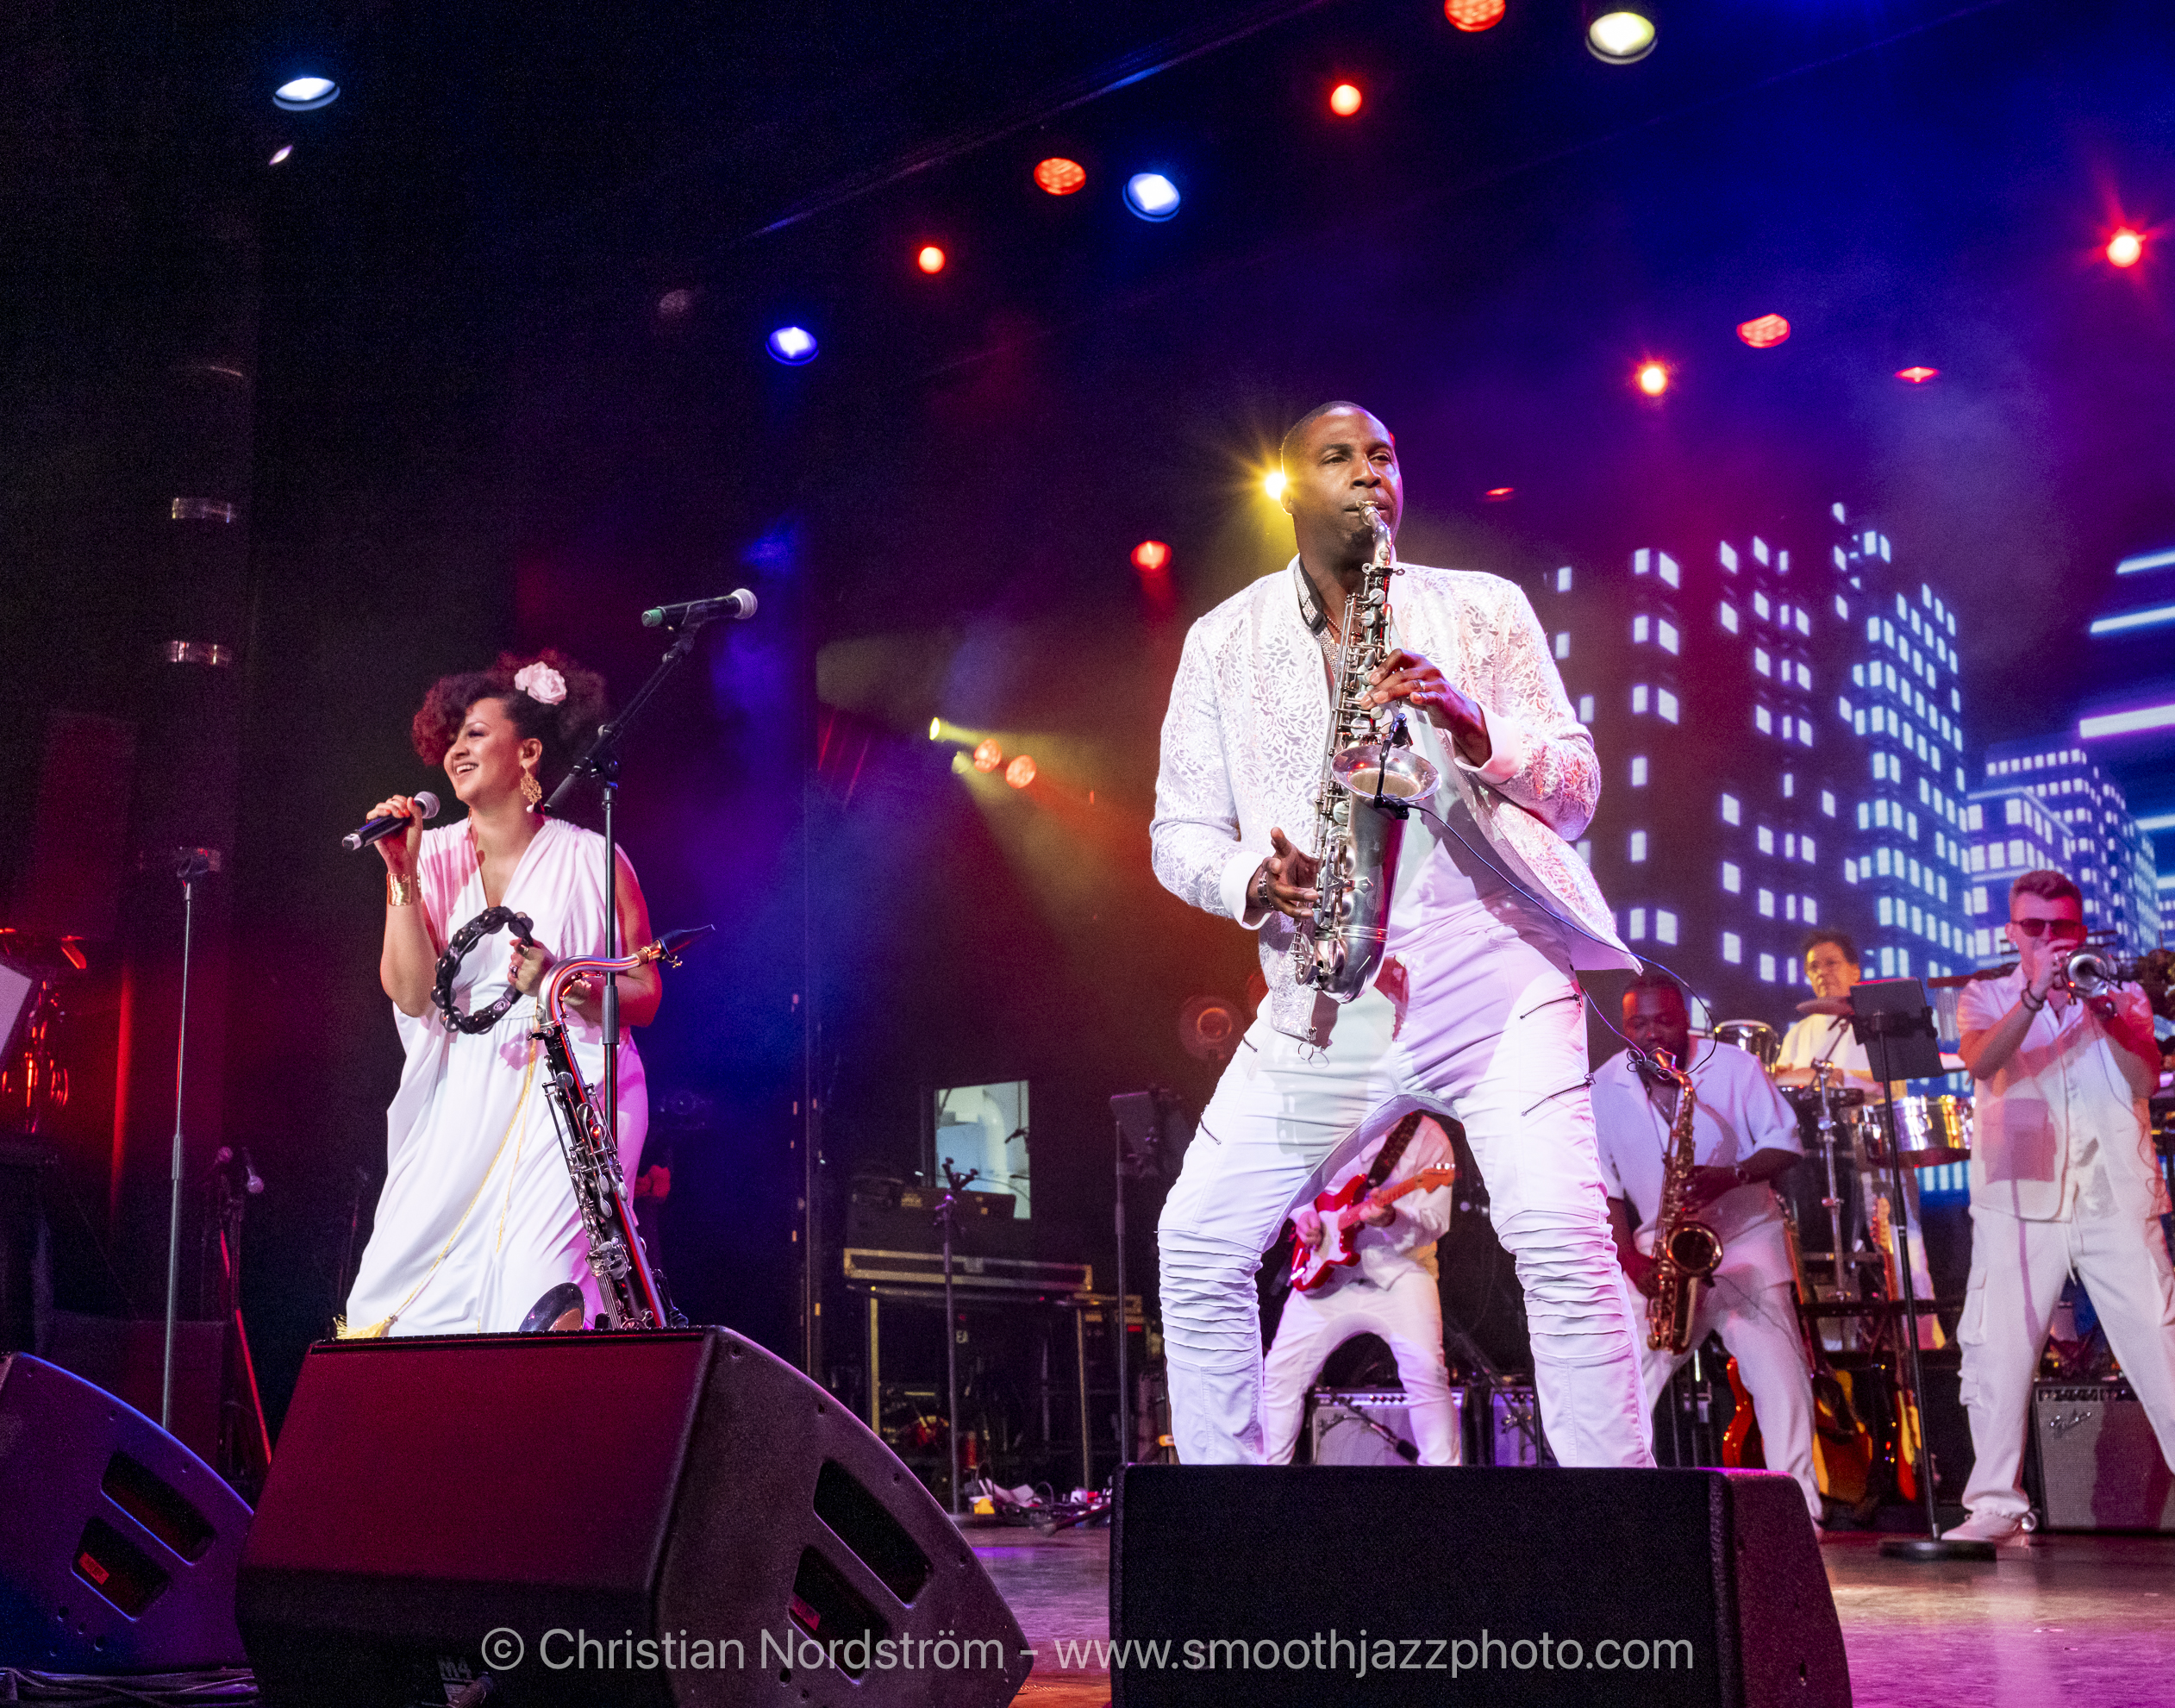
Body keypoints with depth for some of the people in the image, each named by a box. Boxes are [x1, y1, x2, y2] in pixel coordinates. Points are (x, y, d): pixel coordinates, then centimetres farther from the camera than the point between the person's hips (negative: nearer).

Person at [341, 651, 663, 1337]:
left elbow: (645, 994, 2)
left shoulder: (590, 861, 0)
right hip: (460, 1108, 3)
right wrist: (403, 877, -8)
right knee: (412, 1293, -7)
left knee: (536, 1302, -15)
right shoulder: (434, 856, 7)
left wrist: (564, 985, -16)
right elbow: (412, 994, -3)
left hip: (568, 1096, -3)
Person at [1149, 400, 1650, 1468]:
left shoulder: (1483, 610, 9)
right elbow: (1178, 832, 10)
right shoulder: (1225, 642, 11)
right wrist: (1252, 881, -12)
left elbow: (1577, 788, 4)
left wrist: (1471, 725, -15)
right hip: (1326, 992, 2)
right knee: (1197, 1242, -3)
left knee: (1562, 1239, -17)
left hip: (1495, 967, -2)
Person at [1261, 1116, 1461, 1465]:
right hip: (1327, 1273, 4)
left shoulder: (1426, 1136, -5)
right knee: (1282, 1368, 0)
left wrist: (1391, 1219, -30)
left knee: (1425, 1367, -22)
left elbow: (1435, 1223, -10)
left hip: (1397, 1269, -4)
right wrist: (1304, 1212, -1)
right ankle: (1270, 1461, 16)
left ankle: (1442, 1464, -9)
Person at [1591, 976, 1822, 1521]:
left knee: (1777, 1370, -13)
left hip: (1744, 1236, -2)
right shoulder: (1605, 1087, 0)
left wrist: (1729, 1178, -23)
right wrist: (1629, 1257, -7)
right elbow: (1601, 1184, 4)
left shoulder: (1734, 1067, -6)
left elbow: (1785, 1141, -4)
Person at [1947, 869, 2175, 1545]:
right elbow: (1981, 1062, -9)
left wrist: (2107, 1016, -12)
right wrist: (2035, 994, -20)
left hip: (2116, 1197, 1)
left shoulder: (2120, 995, 17)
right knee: (1999, 1353, -5)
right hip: (2020, 1199, -1)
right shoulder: (1985, 998, 13)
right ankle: (1996, 1505, 0)